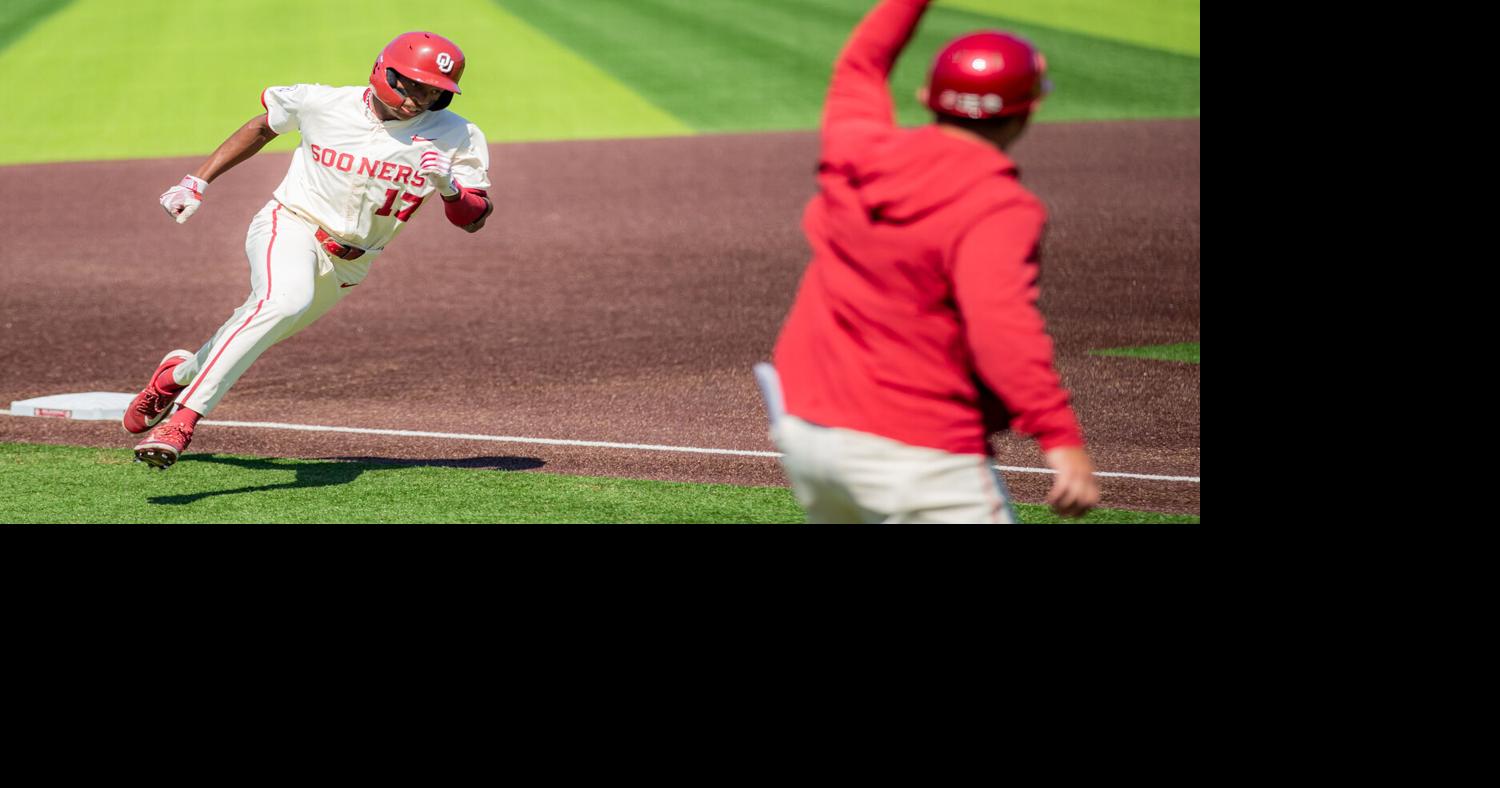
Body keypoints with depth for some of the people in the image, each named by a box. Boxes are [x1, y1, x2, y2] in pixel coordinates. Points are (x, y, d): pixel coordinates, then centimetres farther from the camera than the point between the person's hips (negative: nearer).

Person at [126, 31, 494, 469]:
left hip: (345, 267, 4)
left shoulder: (456, 138, -9)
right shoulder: (321, 103, -8)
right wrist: (197, 182, 8)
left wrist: (448, 187, -29)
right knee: (286, 300, -34)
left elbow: (474, 220, -7)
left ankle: (178, 372, 44)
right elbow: (262, 127, 11)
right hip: (289, 226, -4)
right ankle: (183, 419, -37)